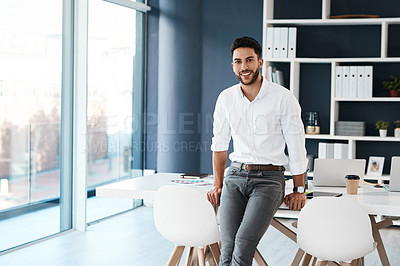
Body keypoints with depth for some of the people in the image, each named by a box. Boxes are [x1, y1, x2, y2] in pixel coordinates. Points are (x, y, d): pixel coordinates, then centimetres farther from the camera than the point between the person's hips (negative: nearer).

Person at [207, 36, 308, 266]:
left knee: (244, 243, -22)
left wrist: (299, 190, 2)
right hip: (235, 177, 3)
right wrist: (218, 184, 13)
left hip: (269, 178, -3)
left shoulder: (283, 98, -4)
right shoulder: (226, 98, 8)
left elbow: (297, 146, 1)